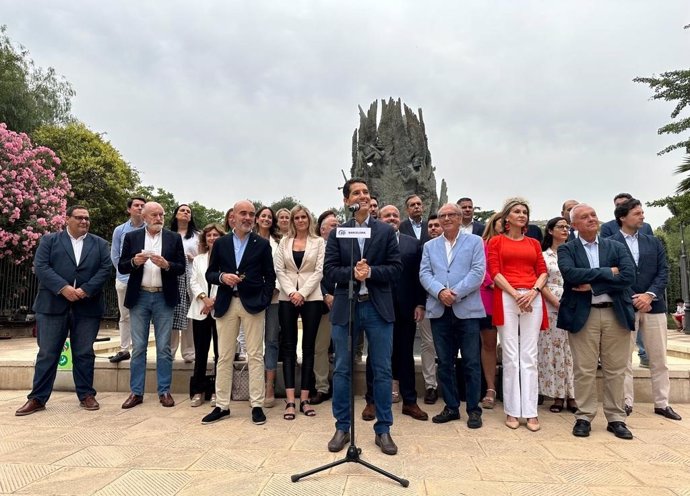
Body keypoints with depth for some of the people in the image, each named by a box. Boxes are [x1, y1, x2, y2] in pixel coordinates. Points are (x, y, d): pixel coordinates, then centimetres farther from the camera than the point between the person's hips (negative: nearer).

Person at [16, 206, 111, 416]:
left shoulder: (100, 244, 12)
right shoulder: (49, 240, 9)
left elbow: (105, 269, 1)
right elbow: (40, 267, -3)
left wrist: (85, 290, -12)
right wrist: (63, 288, -16)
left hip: (87, 307, 1)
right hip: (53, 305, -1)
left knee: (84, 353, 6)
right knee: (47, 353, 4)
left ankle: (86, 395, 15)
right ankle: (37, 398, 14)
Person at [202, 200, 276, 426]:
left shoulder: (262, 244, 4)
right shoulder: (220, 243, 9)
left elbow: (270, 277, 5)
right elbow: (209, 274, 10)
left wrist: (264, 302, -4)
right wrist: (222, 277, -11)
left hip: (252, 304, -2)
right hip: (226, 304, 2)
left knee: (255, 356, 1)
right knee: (224, 356, 7)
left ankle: (257, 405, 10)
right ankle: (222, 406, 17)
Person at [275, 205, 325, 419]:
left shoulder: (319, 242, 4)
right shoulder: (284, 242, 10)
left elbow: (319, 270, -3)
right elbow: (279, 270, 4)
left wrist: (302, 293, -13)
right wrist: (291, 292, -10)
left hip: (312, 298, -1)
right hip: (287, 298, 2)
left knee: (308, 347, 3)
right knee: (288, 347, -1)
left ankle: (304, 398, 9)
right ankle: (290, 400, 1)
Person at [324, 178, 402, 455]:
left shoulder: (386, 231, 6)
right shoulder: (337, 233, 7)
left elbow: (396, 268, -1)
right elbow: (329, 269, -1)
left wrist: (370, 272, -15)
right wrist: (352, 273, -17)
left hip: (378, 308, 0)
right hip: (345, 308, 1)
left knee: (382, 371, 5)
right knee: (341, 370, 7)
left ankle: (383, 430, 19)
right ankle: (342, 428, 22)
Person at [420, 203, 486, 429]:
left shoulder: (474, 241, 6)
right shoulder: (430, 246, 15)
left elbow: (478, 272, -6)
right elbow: (424, 274, 4)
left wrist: (455, 293, -15)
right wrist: (440, 291, -14)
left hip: (467, 309, -3)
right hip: (439, 311, 3)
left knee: (471, 362, 2)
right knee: (444, 362, 9)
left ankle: (473, 409, 13)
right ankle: (451, 407, 21)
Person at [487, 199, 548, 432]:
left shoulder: (534, 243, 19)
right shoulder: (496, 241, 9)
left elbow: (543, 272, 11)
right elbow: (494, 272, 0)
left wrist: (533, 291, -8)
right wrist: (515, 294, -11)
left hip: (532, 298, 3)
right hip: (506, 297, -2)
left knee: (530, 356, 1)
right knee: (511, 356, -2)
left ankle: (531, 412, 5)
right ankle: (512, 411, 5)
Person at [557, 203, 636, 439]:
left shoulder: (616, 247, 10)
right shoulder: (566, 249, 4)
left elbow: (629, 276, -5)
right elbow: (569, 273, -16)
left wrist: (592, 285, -12)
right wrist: (607, 272, -12)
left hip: (616, 314, 2)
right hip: (583, 315, -2)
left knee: (616, 370, 8)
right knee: (584, 370, 3)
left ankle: (616, 418, 20)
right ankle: (584, 417, 15)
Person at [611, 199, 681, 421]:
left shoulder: (654, 243, 13)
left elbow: (663, 272, 5)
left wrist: (649, 295, -10)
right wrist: (633, 299, -11)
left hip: (654, 305, 4)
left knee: (659, 358, 9)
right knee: (623, 358, 2)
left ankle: (662, 403, 19)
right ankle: (626, 402, 11)